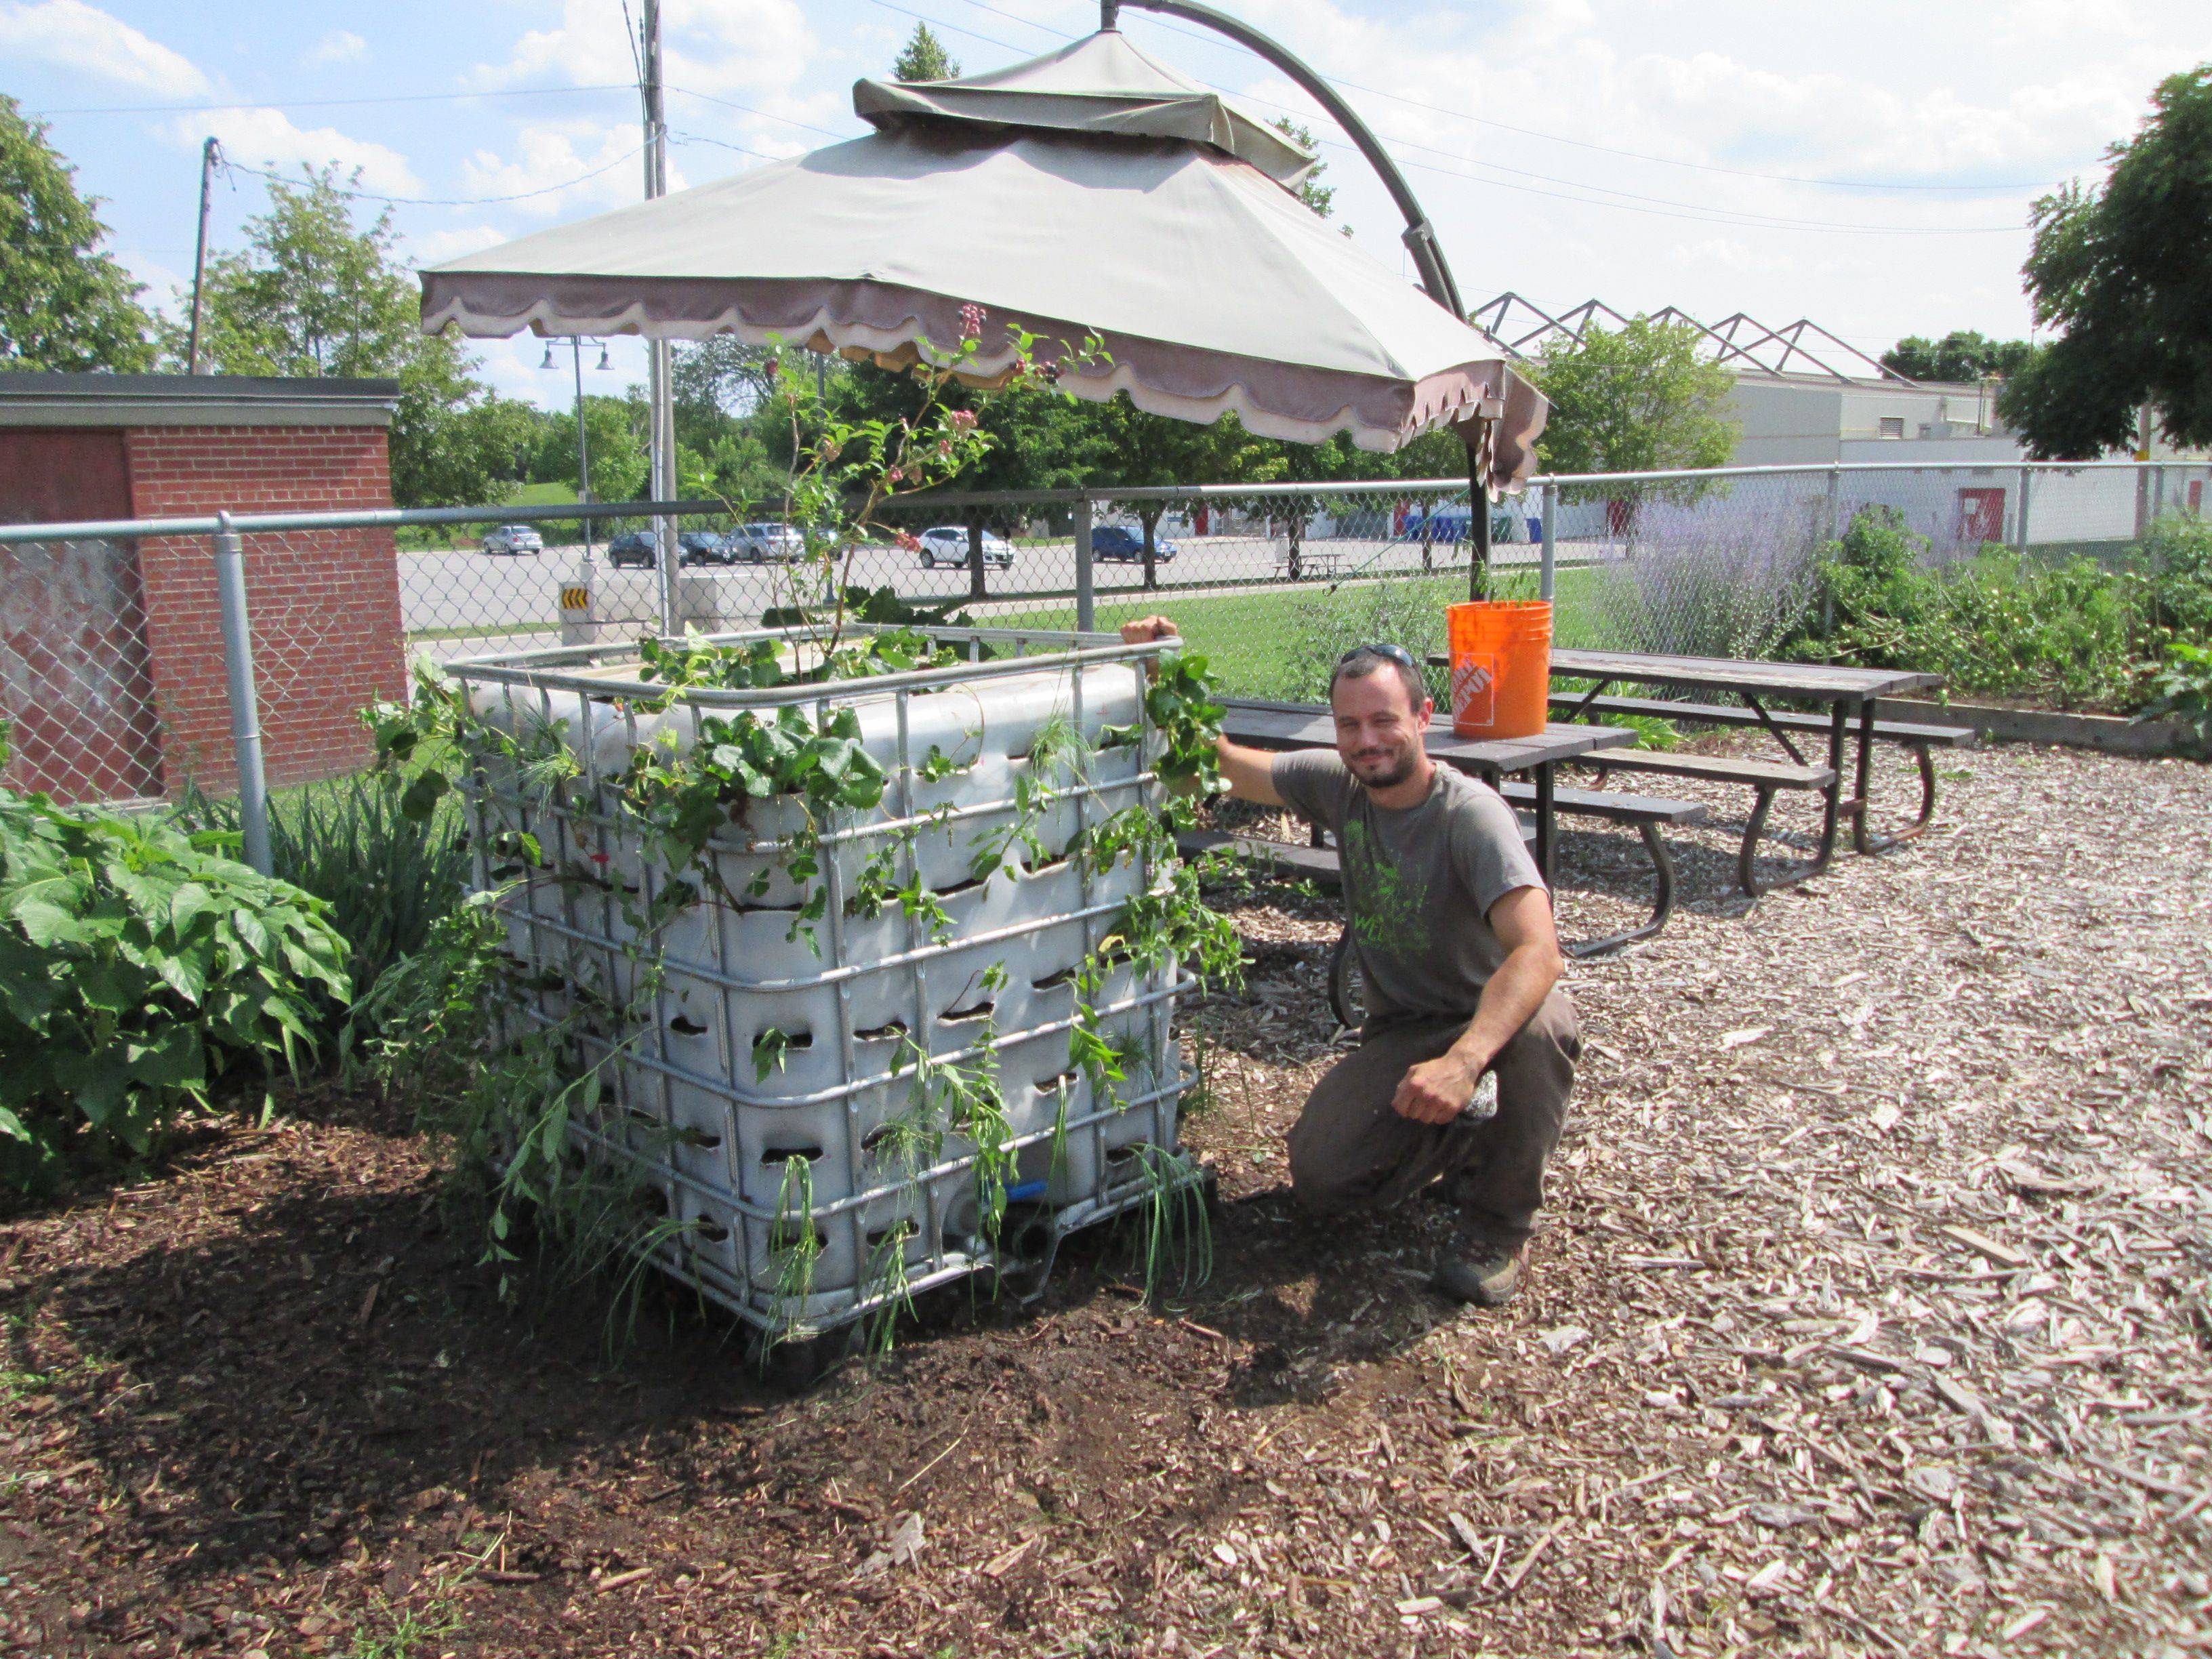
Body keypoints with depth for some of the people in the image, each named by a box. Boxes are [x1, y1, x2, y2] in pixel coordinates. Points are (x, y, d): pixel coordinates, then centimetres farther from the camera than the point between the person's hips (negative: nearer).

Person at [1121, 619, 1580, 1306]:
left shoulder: (1470, 814, -26)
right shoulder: (1338, 784, -7)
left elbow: (1539, 950, -40)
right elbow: (1223, 761, 4)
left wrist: (1464, 1060, -55)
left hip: (1492, 1017, -4)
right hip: (1402, 1031, 5)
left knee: (1541, 1024, -40)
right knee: (1319, 1177, -16)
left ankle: (1502, 1223, -14)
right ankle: (1459, 1141, 16)